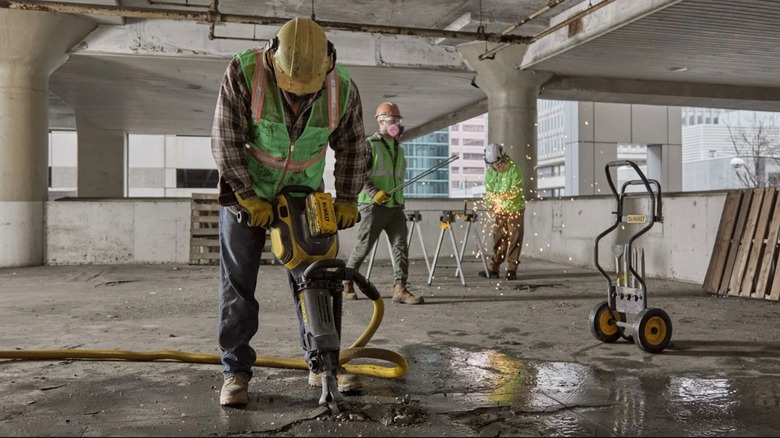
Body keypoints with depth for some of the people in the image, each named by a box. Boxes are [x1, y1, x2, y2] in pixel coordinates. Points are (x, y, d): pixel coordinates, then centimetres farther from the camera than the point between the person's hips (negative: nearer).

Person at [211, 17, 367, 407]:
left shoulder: (342, 88, -18)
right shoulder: (244, 72, -26)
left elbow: (351, 146, -3)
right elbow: (225, 141, -20)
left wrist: (347, 199, -3)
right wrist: (248, 197, -21)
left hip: (303, 194, 2)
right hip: (245, 191, -1)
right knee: (237, 284, -1)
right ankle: (236, 371, 9)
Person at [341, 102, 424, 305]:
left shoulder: (398, 148, 17)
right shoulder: (370, 145, -4)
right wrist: (374, 193, -21)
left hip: (395, 206, 6)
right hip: (374, 205, -6)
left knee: (401, 246, -5)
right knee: (364, 246, 1)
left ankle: (400, 289, -5)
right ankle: (347, 282, 21)